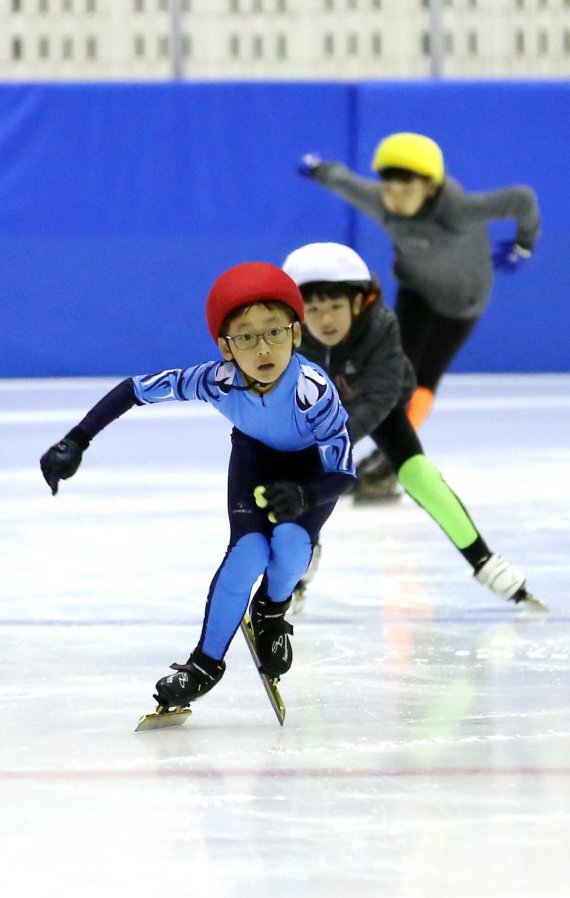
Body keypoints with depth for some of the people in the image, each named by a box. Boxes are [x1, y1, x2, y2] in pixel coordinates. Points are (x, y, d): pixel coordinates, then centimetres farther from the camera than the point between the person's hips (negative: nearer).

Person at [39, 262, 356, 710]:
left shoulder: (313, 389, -40)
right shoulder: (218, 380, -34)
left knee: (291, 541, -26)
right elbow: (137, 388, -23)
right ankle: (206, 663, -1)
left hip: (314, 466, -2)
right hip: (256, 455, 2)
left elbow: (344, 473, -33)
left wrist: (302, 496, -52)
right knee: (248, 551, -20)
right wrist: (75, 442, -27)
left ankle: (272, 613, 10)